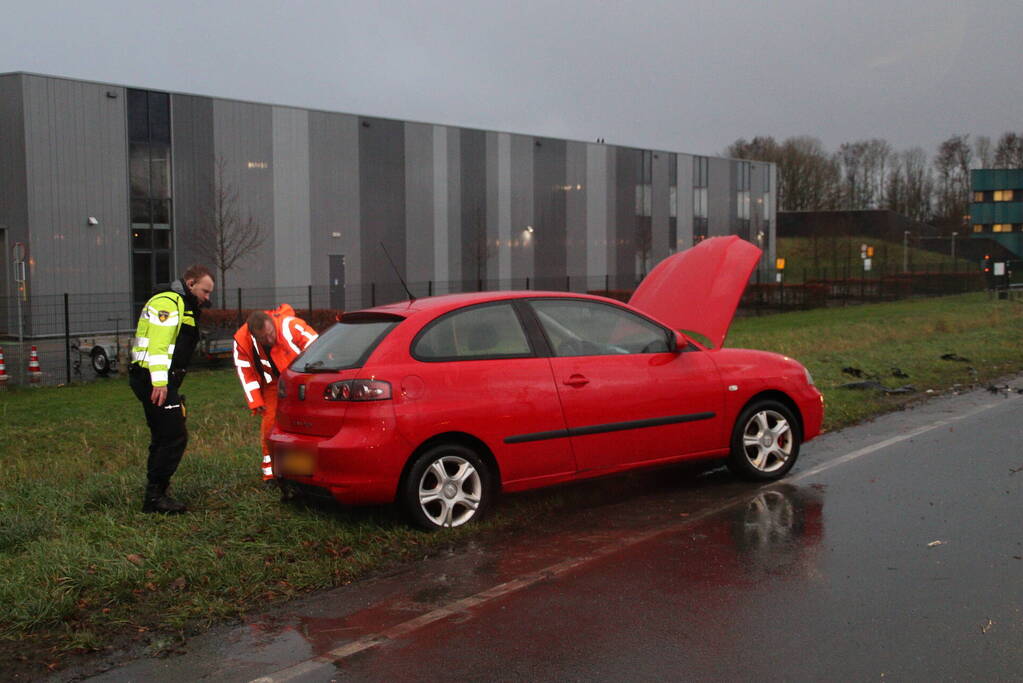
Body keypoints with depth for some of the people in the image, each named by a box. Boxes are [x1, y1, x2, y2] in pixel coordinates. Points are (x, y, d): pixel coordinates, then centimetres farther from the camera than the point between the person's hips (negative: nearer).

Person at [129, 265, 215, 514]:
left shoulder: (183, 306, 22)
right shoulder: (168, 302, -12)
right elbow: (157, 344, -22)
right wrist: (159, 382, -28)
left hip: (161, 381, 11)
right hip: (155, 379, -11)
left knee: (164, 438, 14)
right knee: (175, 437, -11)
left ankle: (154, 496, 20)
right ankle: (155, 496, -7)